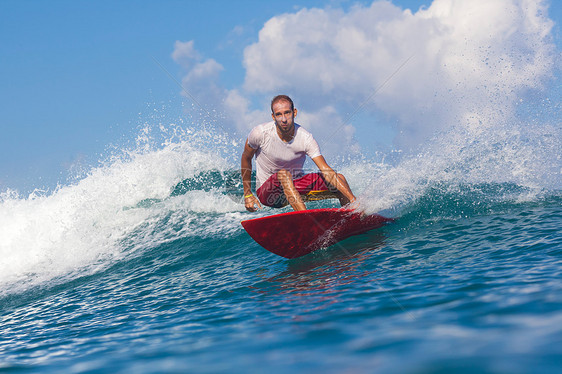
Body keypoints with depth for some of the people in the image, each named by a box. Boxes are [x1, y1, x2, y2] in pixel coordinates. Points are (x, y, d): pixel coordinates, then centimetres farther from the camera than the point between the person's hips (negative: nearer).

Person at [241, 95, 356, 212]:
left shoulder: (305, 138, -19)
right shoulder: (260, 133, -20)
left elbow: (327, 172, -23)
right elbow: (246, 158, -1)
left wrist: (353, 199, -33)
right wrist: (247, 194, 2)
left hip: (296, 186, 3)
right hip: (267, 192, -3)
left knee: (339, 178, -10)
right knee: (283, 174, -37)